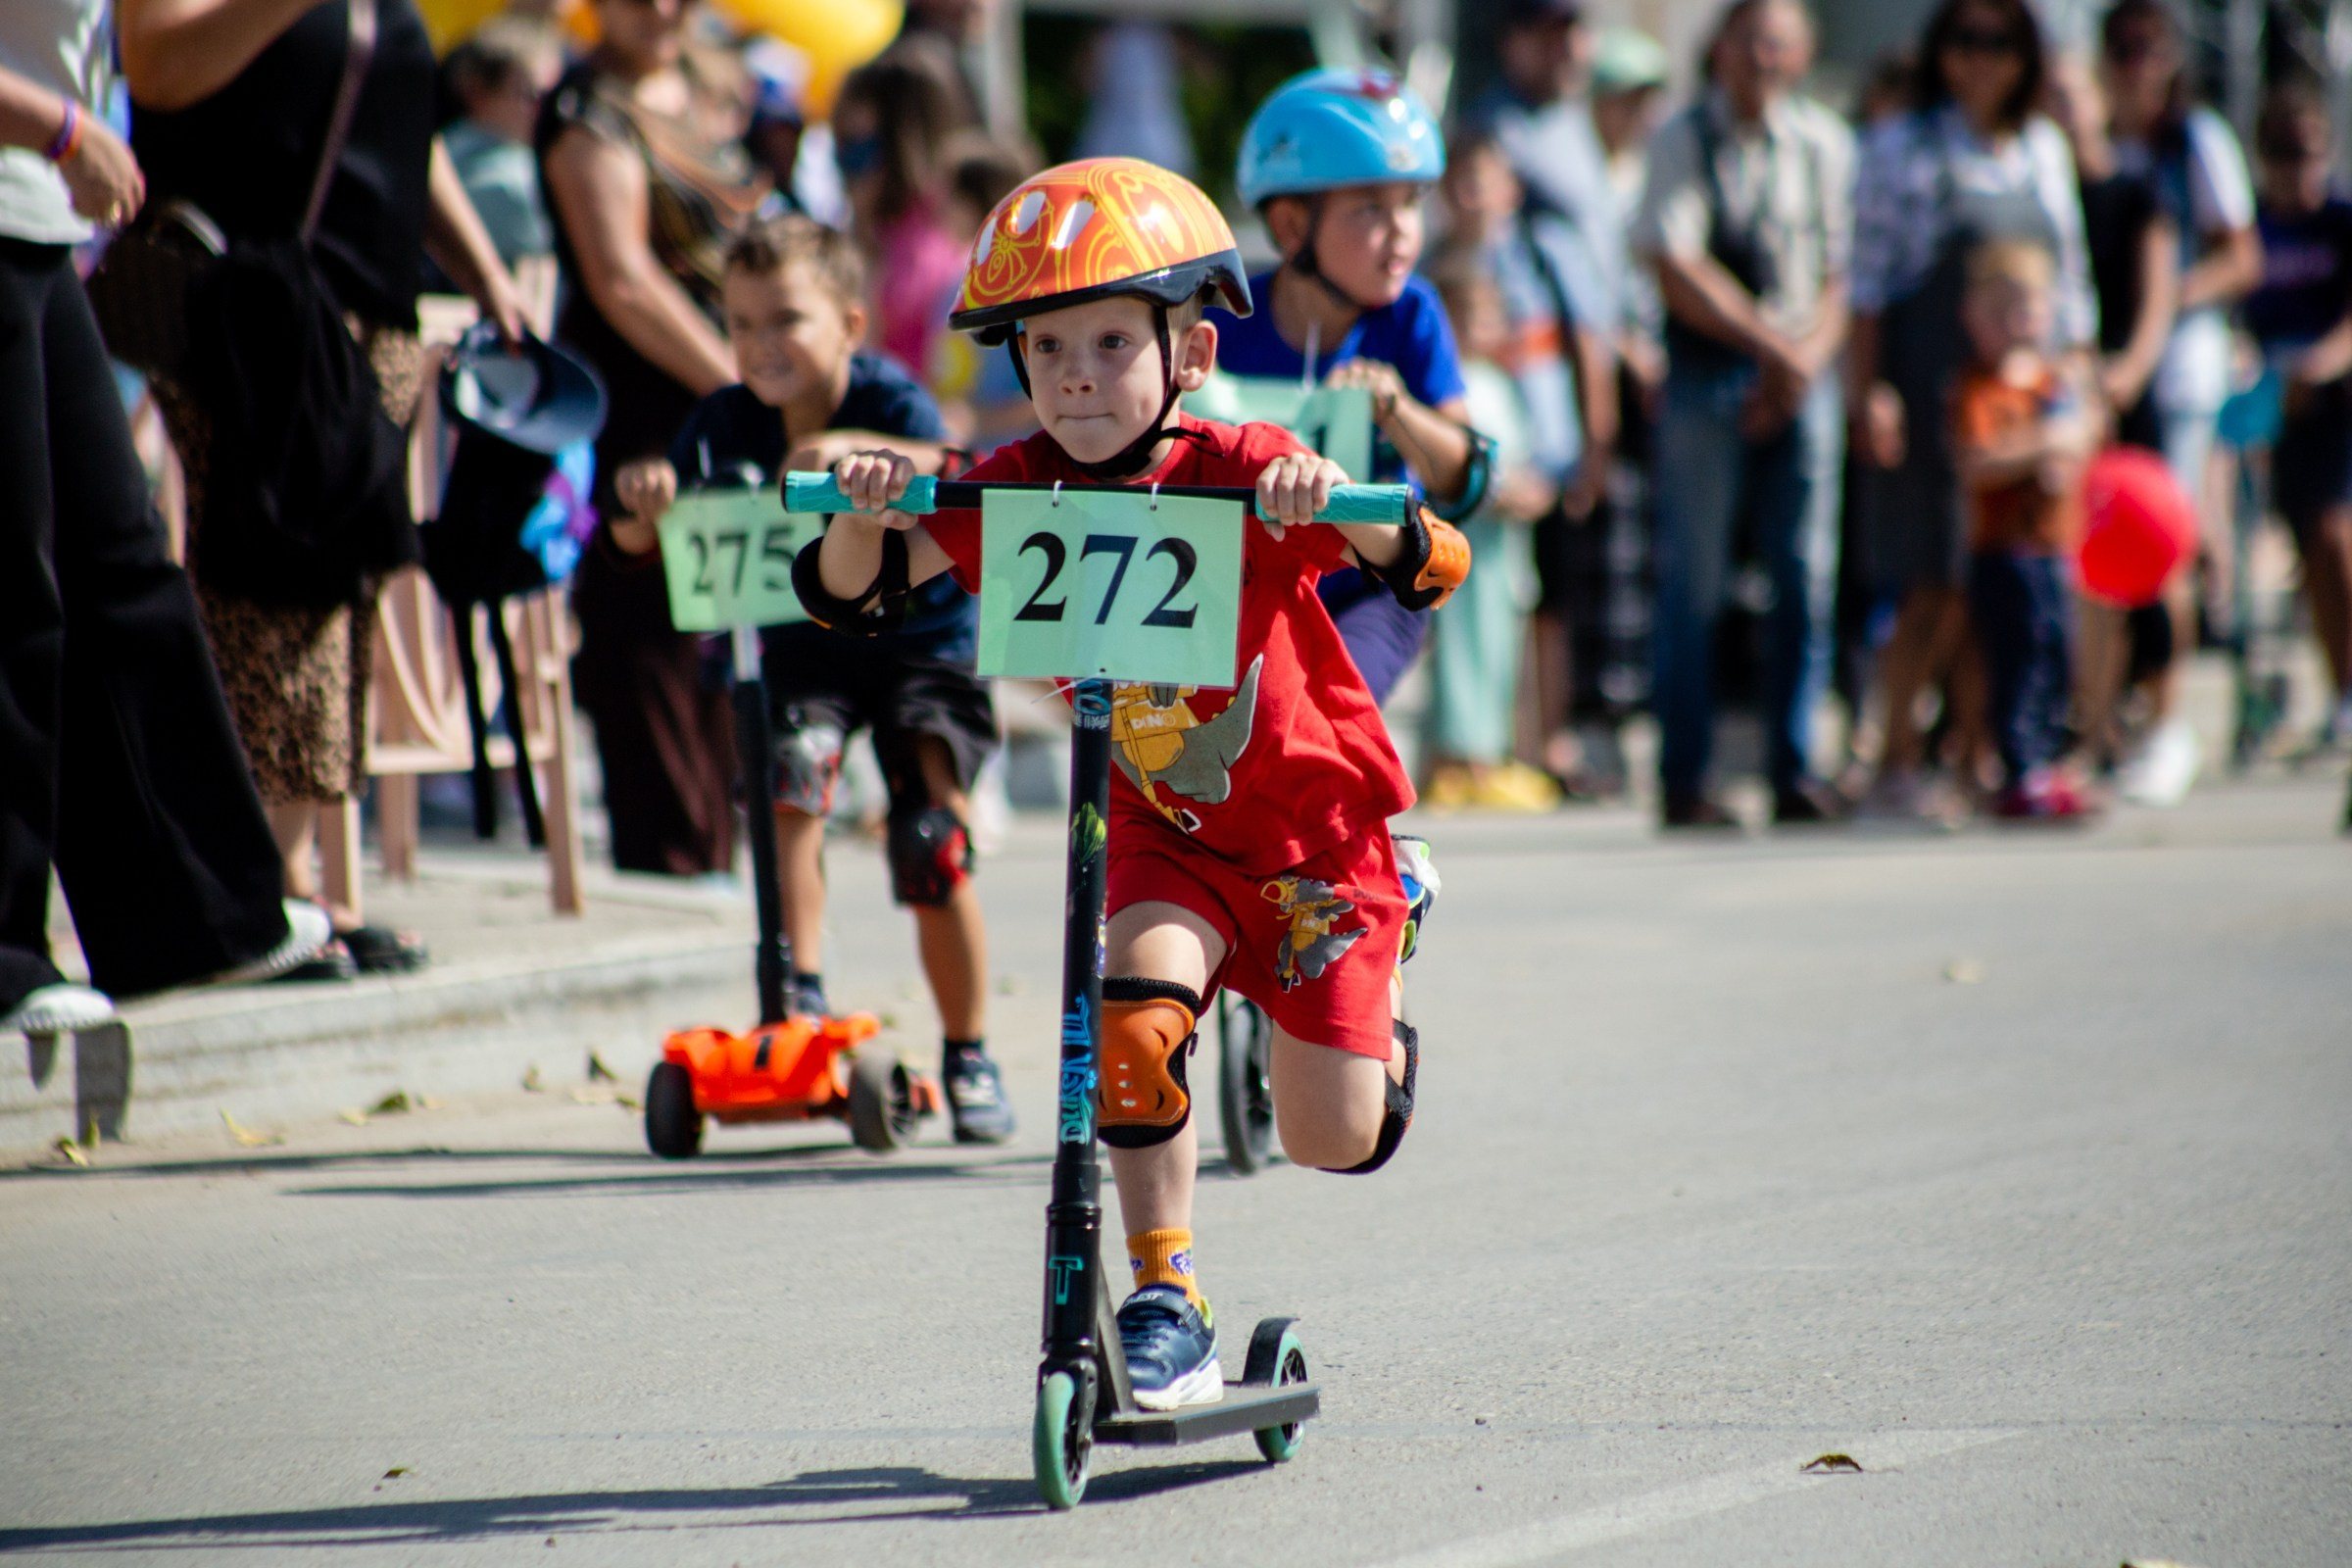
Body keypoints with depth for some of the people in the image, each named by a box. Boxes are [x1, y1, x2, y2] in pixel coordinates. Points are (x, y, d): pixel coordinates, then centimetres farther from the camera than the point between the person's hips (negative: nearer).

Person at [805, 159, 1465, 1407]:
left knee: (1333, 1141, 2)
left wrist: (1340, 509, -51)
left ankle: (1373, 1005, 39)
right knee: (1134, 1012, -28)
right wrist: (862, 514, -40)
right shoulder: (1018, 493, -13)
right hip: (1162, 828, 2)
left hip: (1308, 818, -2)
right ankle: (1166, 1305, -14)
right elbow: (846, 593, -19)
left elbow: (1431, 569, -31)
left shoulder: (1239, 475, -22)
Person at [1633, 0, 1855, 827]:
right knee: (1694, 580, -3)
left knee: (1807, 575, 1)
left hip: (1803, 377, 3)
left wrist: (1810, 358, -6)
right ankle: (1682, 781, 1)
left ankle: (1793, 771, 7)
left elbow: (1841, 273, 9)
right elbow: (1679, 272, -9)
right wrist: (1772, 344, -12)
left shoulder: (1825, 143, 9)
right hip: (1709, 374, -3)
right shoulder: (1684, 139, -2)